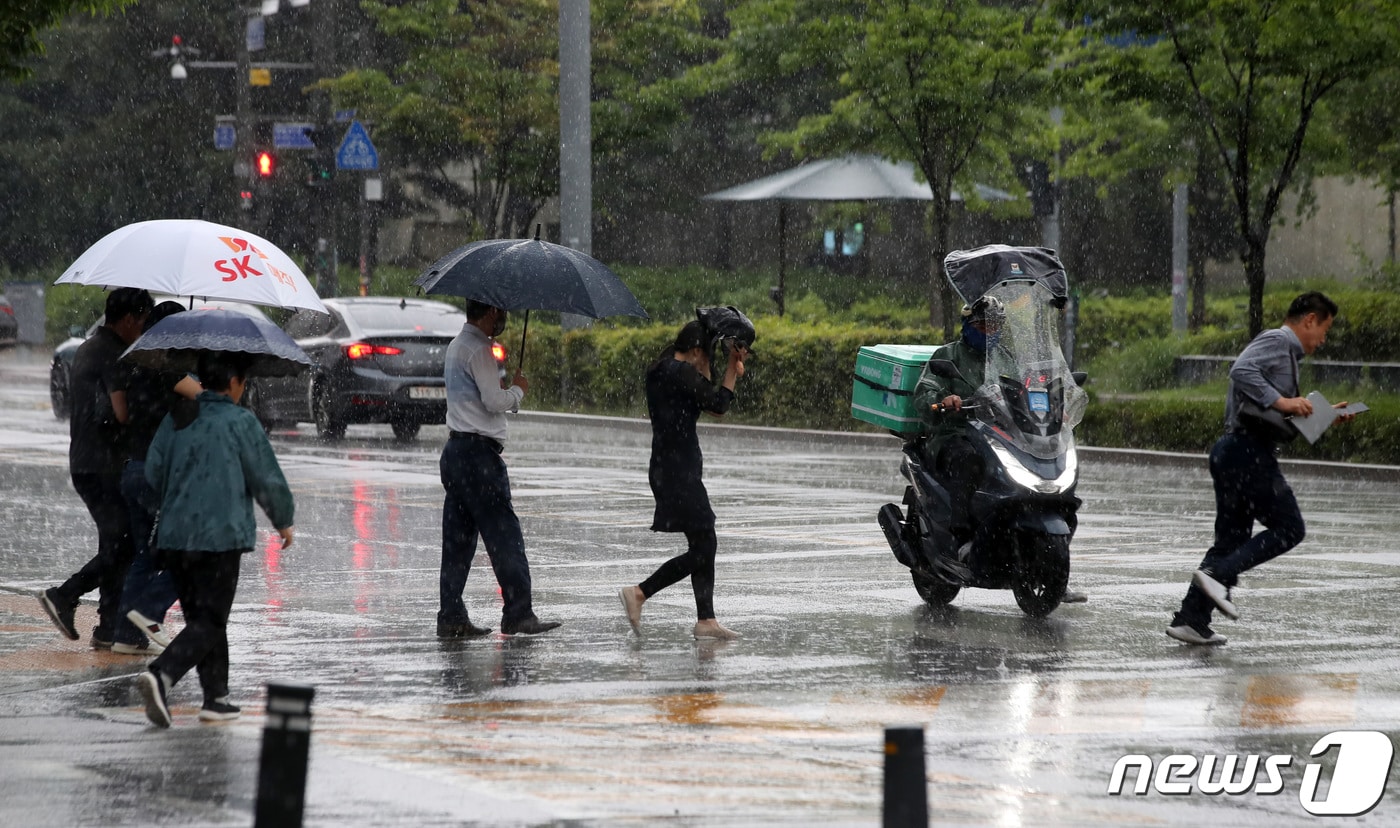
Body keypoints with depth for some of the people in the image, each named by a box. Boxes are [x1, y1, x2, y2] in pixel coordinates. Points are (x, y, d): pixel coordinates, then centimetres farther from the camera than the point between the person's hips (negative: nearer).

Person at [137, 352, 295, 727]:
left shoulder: (175, 419, 9)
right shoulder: (240, 421, -7)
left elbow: (153, 472, 12)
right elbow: (267, 478, -4)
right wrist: (284, 521, 12)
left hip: (173, 536, 6)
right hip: (220, 537, -6)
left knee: (201, 617, 15)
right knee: (209, 622, -5)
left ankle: (216, 696, 15)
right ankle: (161, 674, -26)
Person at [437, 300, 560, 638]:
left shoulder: (457, 346, 20)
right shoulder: (479, 349, -12)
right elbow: (494, 401, -18)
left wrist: (508, 393, 13)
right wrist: (518, 389, 0)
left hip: (455, 450, 10)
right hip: (478, 451, -10)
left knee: (458, 540, 8)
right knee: (504, 536, -8)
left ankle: (451, 617, 7)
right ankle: (518, 614, -9)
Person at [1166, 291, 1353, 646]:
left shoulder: (1286, 352, 26)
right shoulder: (1276, 341, -7)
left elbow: (1284, 415, 34)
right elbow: (1242, 371, -25)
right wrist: (1280, 401, -26)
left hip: (1231, 453, 10)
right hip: (1249, 452, -10)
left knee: (1231, 539, 11)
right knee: (1288, 529, -8)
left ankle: (1191, 620, 7)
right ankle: (1217, 574, -18)